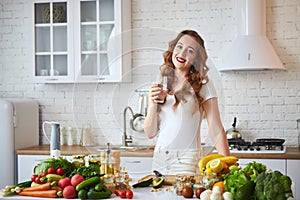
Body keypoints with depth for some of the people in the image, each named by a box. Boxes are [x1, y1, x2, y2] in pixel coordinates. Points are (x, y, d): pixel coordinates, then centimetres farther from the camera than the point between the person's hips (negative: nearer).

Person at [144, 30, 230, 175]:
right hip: (159, 160, 4)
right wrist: (153, 103, -9)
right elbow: (150, 133, 6)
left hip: (186, 162, -4)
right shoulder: (161, 84, 9)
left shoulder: (203, 84, -3)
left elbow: (216, 130, -8)